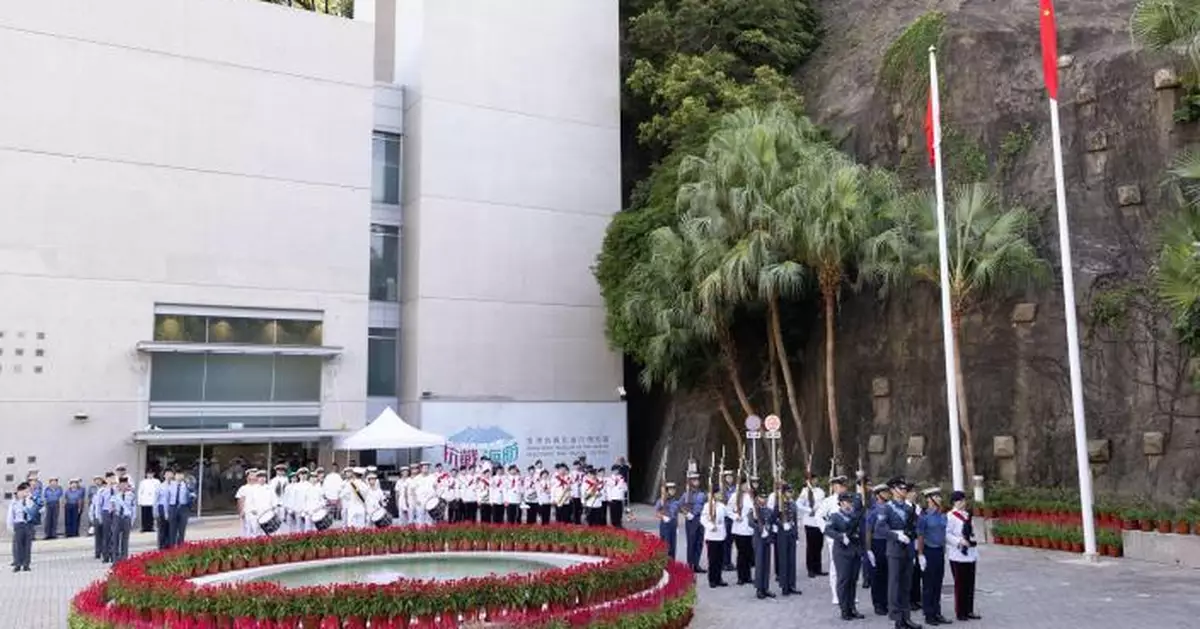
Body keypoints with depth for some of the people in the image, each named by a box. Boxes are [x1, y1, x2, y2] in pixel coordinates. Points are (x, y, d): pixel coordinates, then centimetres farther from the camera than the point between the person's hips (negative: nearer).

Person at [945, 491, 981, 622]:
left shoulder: (967, 515, 13)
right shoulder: (950, 516, -10)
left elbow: (972, 533, 18)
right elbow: (946, 534, -17)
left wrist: (976, 553, 13)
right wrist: (959, 541, -24)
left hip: (970, 554, 7)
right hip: (958, 555, -7)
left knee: (970, 584, 10)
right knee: (960, 584, 0)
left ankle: (969, 611, 19)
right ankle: (960, 612, 8)